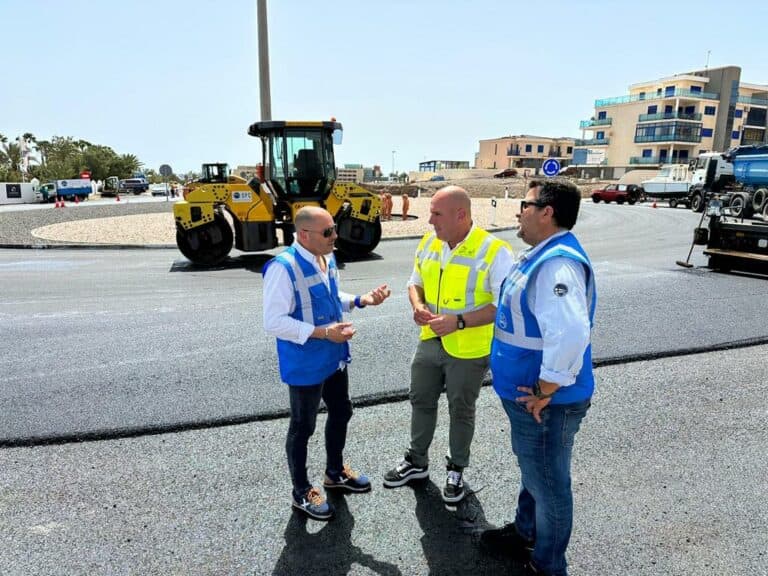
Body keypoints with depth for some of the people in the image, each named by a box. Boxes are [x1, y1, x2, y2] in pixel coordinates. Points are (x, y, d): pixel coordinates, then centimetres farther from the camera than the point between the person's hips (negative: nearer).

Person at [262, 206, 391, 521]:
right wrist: (322, 332, -29)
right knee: (302, 427, 11)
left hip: (334, 358, 9)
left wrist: (361, 300, -2)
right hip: (304, 365, -8)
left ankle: (335, 472, 49)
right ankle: (301, 492, 34)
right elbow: (273, 322, -26)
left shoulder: (327, 258, 1)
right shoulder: (283, 267, -25)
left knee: (341, 413, 24)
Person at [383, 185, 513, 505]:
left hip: (468, 350, -5)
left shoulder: (494, 251, -20)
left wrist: (459, 321, -28)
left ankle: (456, 470, 38)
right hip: (430, 342, 6)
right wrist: (418, 305, -11)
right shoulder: (428, 242, -1)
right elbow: (415, 282, 11)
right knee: (421, 402, 19)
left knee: (461, 411, 14)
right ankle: (416, 461, 41)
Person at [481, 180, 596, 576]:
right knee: (533, 472, 27)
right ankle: (526, 534, 50)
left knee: (547, 482, 10)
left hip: (545, 403, -10)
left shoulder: (557, 263, -27)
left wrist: (545, 392, -27)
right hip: (527, 394, 10)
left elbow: (570, 334, -39)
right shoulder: (543, 255, 8)